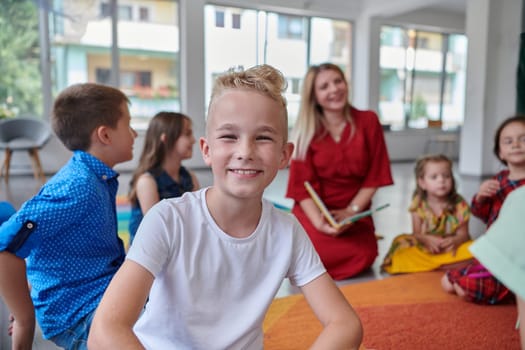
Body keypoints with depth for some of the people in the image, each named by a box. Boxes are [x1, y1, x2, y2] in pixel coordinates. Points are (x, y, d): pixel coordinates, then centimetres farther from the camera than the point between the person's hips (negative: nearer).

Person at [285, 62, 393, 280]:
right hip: (314, 210, -1)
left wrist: (351, 211, -12)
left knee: (364, 257, -22)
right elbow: (303, 184, -9)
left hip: (355, 212, 1)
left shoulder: (368, 121, -2)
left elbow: (375, 176, -1)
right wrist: (320, 223, -24)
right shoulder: (306, 130, -5)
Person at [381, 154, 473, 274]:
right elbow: (417, 234, -6)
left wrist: (455, 241, -29)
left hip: (450, 250, 1)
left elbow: (463, 234, -7)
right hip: (425, 250, -1)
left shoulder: (459, 204, -9)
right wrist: (427, 239, -28)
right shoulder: (419, 205, -9)